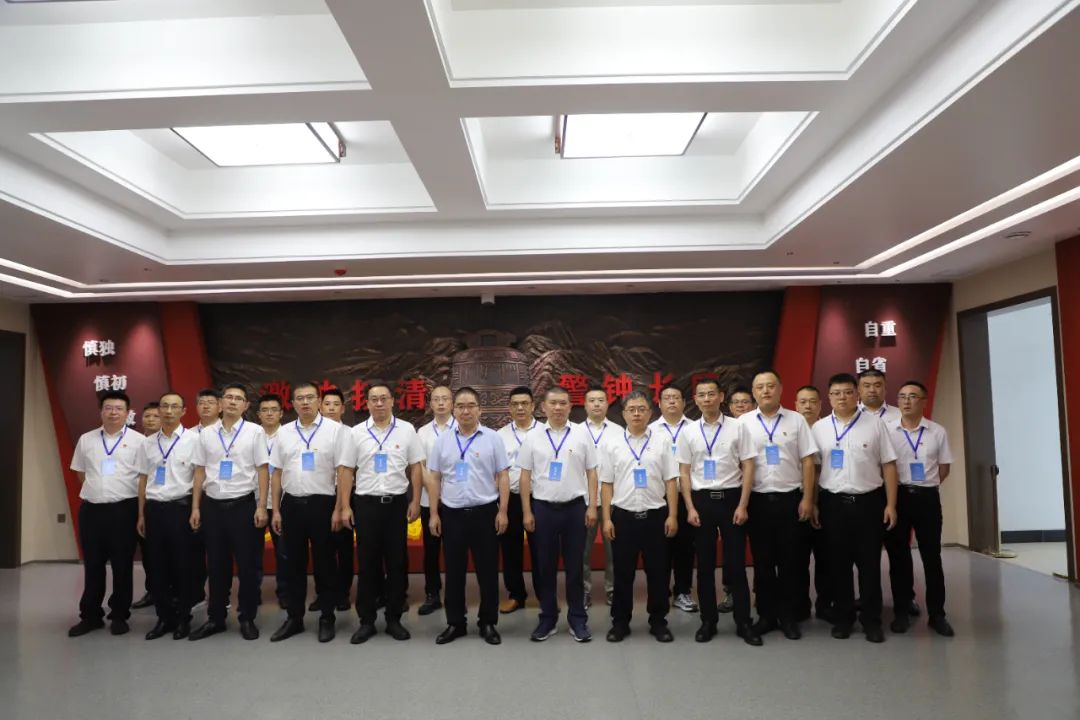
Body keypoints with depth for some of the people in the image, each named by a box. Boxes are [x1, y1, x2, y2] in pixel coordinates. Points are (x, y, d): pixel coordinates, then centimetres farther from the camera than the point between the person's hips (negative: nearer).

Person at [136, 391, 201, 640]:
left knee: (182, 565, 4)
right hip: (154, 508, 4)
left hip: (180, 507, -4)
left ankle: (183, 619, 17)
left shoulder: (193, 439, -4)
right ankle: (164, 617, 22)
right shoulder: (147, 443, 10)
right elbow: (143, 480, 14)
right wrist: (141, 515, 12)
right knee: (157, 566, 9)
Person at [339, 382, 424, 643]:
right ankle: (366, 621, 18)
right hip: (366, 504, 0)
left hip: (397, 503, 0)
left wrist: (415, 502, -3)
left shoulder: (407, 430, 1)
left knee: (397, 563, 6)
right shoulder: (357, 432, 3)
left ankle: (394, 619, 18)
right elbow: (348, 471, 4)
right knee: (367, 564, 6)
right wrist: (345, 507, -1)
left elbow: (415, 468, 3)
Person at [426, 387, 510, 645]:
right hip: (451, 514, 2)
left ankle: (488, 623, 19)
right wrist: (434, 514, 3)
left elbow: (503, 477, -1)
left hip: (485, 512, -2)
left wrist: (502, 512, -6)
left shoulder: (493, 438, -1)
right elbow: (434, 479, 8)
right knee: (454, 571, 9)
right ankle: (455, 623, 22)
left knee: (487, 571, 6)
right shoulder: (442, 440, 6)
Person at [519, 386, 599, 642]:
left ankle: (577, 619, 18)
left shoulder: (582, 435, 1)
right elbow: (525, 476, 4)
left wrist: (592, 506, -3)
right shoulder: (533, 437, 2)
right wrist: (527, 512, 0)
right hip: (543, 508, 1)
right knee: (546, 566, 9)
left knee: (574, 566, 7)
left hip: (575, 507, -1)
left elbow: (591, 473, 3)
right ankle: (547, 618, 21)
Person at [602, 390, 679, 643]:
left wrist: (672, 516, -4)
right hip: (623, 516, 0)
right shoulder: (613, 445, 3)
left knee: (658, 572, 8)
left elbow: (670, 482, 2)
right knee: (623, 573, 8)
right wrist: (607, 519, -1)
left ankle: (658, 621, 23)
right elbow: (606, 484, 4)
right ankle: (620, 621, 21)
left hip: (655, 515, 0)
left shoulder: (662, 442, 3)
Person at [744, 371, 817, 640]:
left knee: (792, 561, 6)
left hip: (791, 499, 0)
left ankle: (789, 616, 20)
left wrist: (807, 499, -4)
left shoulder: (796, 420, 3)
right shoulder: (744, 423, 2)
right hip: (758, 500, 0)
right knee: (763, 561, 8)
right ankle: (766, 614, 21)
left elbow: (807, 462, 2)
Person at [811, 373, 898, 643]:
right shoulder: (819, 428, 4)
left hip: (869, 501, -1)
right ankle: (842, 618, 21)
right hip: (833, 503, 1)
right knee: (838, 564, 9)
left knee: (869, 564, 6)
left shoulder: (875, 423, 1)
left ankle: (871, 620, 19)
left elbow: (888, 465, 2)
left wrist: (891, 504, -3)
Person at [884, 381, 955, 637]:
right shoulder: (887, 431, -1)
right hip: (897, 497, 0)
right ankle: (901, 611, 16)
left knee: (932, 556, 7)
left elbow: (944, 467, 7)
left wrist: (924, 487, 3)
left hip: (927, 497, 0)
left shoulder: (938, 432, 2)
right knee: (898, 556, 6)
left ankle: (937, 614, 17)